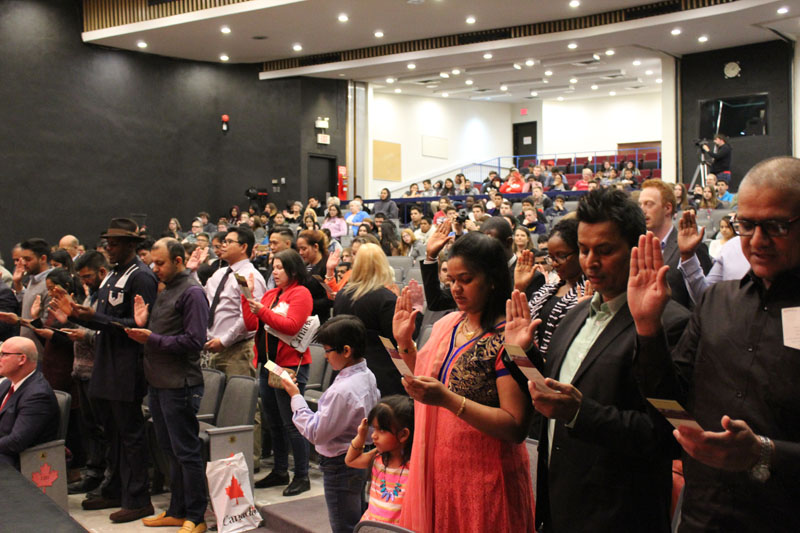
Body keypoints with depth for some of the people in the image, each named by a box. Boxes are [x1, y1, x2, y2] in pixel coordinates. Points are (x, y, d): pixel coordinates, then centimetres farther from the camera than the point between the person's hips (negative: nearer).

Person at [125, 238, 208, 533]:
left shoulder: (192, 292, -12)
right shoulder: (164, 290, 16)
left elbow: (194, 341, -19)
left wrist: (152, 339, -18)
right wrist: (143, 323, 3)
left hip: (179, 385, -9)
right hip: (158, 382, 9)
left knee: (186, 451, -1)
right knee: (170, 449, 16)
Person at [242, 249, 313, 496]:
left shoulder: (301, 293, -8)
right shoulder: (270, 294, 14)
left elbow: (291, 326, -20)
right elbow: (251, 325, 7)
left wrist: (262, 311, -23)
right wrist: (247, 297, -1)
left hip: (290, 365, -8)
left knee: (291, 423, -4)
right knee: (274, 423, 16)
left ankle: (302, 476, 6)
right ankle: (280, 471, 28)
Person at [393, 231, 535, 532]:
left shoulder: (508, 338, -16)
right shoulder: (446, 325, 5)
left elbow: (516, 428, -21)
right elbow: (423, 379, 15)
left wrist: (448, 399, -28)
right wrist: (404, 343, 3)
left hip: (483, 479, -6)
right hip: (435, 470, 6)